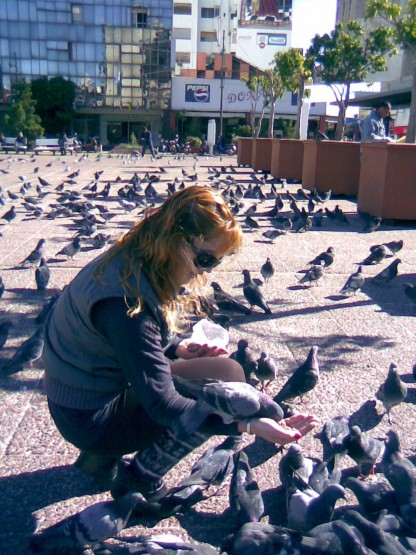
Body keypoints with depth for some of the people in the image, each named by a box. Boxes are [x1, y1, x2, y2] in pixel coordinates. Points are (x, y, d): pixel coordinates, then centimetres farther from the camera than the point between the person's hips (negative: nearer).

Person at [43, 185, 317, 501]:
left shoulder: (133, 260, -4)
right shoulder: (126, 301, -31)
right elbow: (163, 405, -29)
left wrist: (178, 348, -6)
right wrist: (248, 424, -34)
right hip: (90, 418, -9)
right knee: (228, 377, -18)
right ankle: (140, 480, 0)